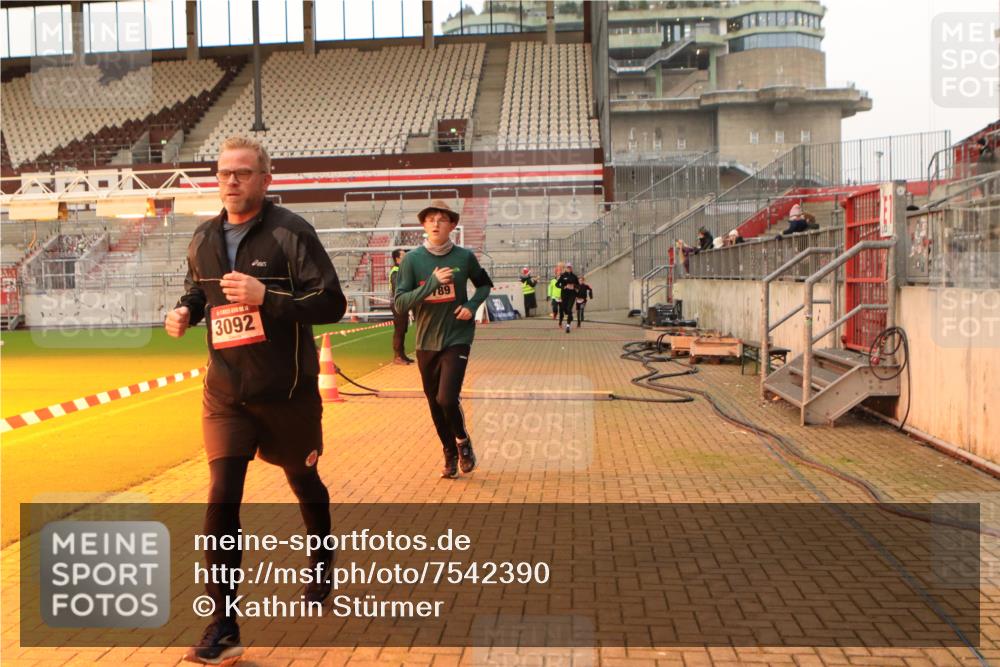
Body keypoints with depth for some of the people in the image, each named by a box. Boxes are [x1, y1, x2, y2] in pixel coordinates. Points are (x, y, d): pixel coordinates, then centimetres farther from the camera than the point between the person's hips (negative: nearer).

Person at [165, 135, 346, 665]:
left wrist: (265, 296, -28)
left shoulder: (290, 233, -13)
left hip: (288, 392, -3)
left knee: (303, 482, 17)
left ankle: (322, 562, 48)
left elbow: (332, 304, -18)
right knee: (221, 498, -7)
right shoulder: (204, 240, 4)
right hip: (226, 393, 3)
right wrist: (185, 311, -2)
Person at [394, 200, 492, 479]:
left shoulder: (464, 256, -3)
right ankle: (450, 454, 31)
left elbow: (484, 284, 14)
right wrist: (432, 283, -21)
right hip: (426, 342, 2)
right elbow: (400, 302, -10)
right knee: (435, 404, 10)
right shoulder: (412, 259, -5)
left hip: (457, 338, -2)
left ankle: (462, 441, 16)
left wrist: (472, 305, -5)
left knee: (447, 399, -15)